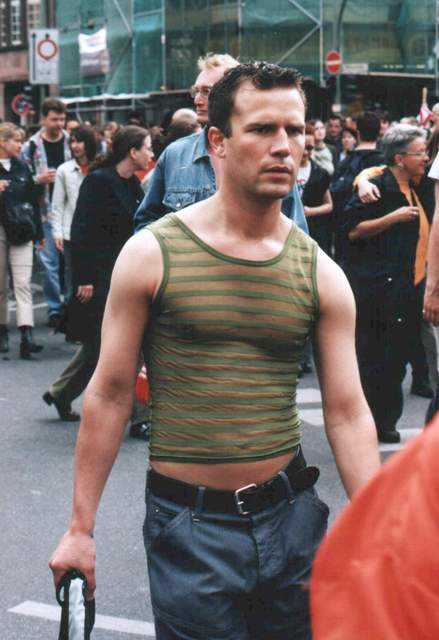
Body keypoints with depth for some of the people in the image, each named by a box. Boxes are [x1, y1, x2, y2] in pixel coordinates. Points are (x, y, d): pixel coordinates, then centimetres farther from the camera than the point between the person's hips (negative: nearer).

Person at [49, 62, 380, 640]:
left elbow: (347, 414, 0)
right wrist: (81, 528, -3)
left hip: (292, 515, 3)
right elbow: (110, 395, -3)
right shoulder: (152, 255, -7)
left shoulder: (322, 276, 0)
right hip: (189, 526, -3)